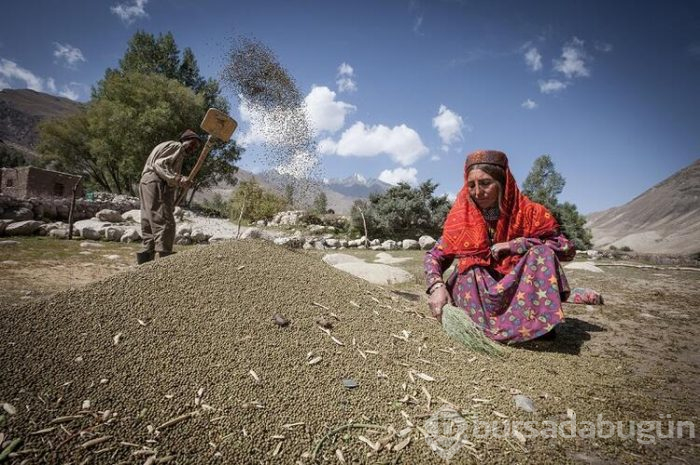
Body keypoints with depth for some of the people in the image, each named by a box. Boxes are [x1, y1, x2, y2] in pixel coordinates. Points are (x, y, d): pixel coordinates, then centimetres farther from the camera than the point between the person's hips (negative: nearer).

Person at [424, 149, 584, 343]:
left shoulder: (528, 212, -11)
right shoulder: (462, 217, -10)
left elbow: (567, 249, -15)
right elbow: (433, 257, -10)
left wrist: (514, 244, -24)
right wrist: (437, 287, -30)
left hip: (518, 289, 0)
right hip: (476, 289, 0)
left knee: (542, 253, -23)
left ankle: (542, 320, -16)